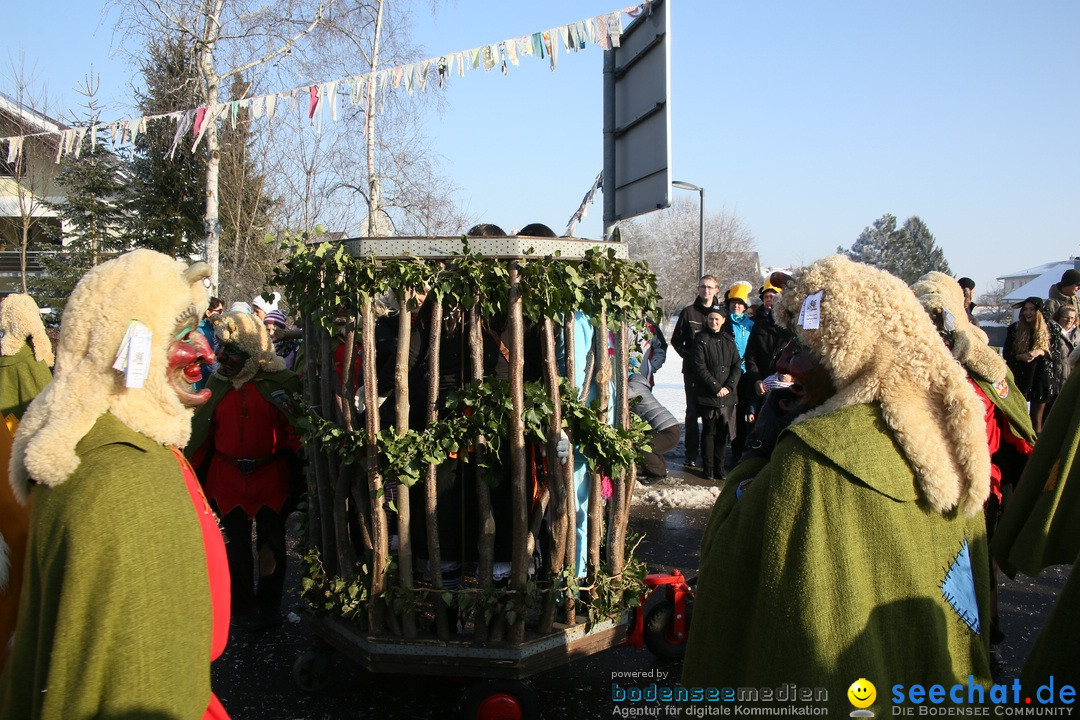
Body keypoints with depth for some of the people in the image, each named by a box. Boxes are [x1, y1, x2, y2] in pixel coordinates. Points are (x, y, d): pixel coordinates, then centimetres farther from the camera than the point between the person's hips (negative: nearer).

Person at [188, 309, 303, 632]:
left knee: (272, 542, 8)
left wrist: (302, 457, -19)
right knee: (238, 545, 9)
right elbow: (201, 433, 7)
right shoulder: (216, 383, 4)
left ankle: (269, 605, 26)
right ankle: (243, 608, 24)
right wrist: (190, 470, 5)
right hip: (228, 476, 2)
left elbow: (295, 430, -7)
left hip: (271, 475, -2)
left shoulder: (282, 382, -6)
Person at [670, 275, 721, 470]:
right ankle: (691, 454, 7)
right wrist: (688, 356, -4)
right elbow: (676, 340, 9)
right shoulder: (688, 312, 6)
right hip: (692, 370, 0)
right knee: (693, 411, 2)